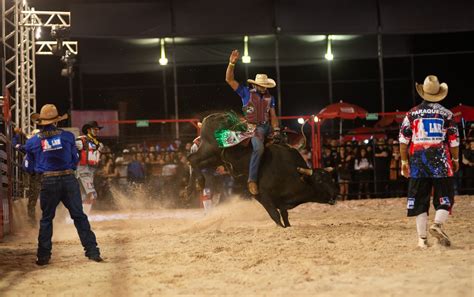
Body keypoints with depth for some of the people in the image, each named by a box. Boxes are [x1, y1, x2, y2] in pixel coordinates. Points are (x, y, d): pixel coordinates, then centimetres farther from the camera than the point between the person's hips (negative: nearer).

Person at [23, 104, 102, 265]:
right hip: (69, 180, 0)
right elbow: (75, 160, 8)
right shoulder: (67, 136, 1)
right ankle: (92, 251, 4)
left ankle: (43, 256, 13)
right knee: (79, 216, 6)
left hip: (48, 182, 0)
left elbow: (29, 167, 9)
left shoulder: (32, 142, 1)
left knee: (46, 218, 13)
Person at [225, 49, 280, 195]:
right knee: (259, 148, -31)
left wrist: (276, 129, -3)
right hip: (254, 127, -6)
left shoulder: (270, 98, 15)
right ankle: (252, 180, -27)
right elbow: (229, 79, -3)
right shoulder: (246, 93, 3)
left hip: (267, 127, 6)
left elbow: (273, 116, 13)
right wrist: (231, 63, -14)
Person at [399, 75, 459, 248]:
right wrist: (455, 160, 14)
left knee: (420, 201, 6)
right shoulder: (446, 114, 0)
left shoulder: (412, 113, 3)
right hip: (441, 162, -2)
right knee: (445, 198, 6)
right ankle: (438, 224, -20)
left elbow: (403, 139, 2)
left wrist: (404, 161, 9)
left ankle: (422, 238, 3)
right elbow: (454, 141, 1)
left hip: (418, 162, 2)